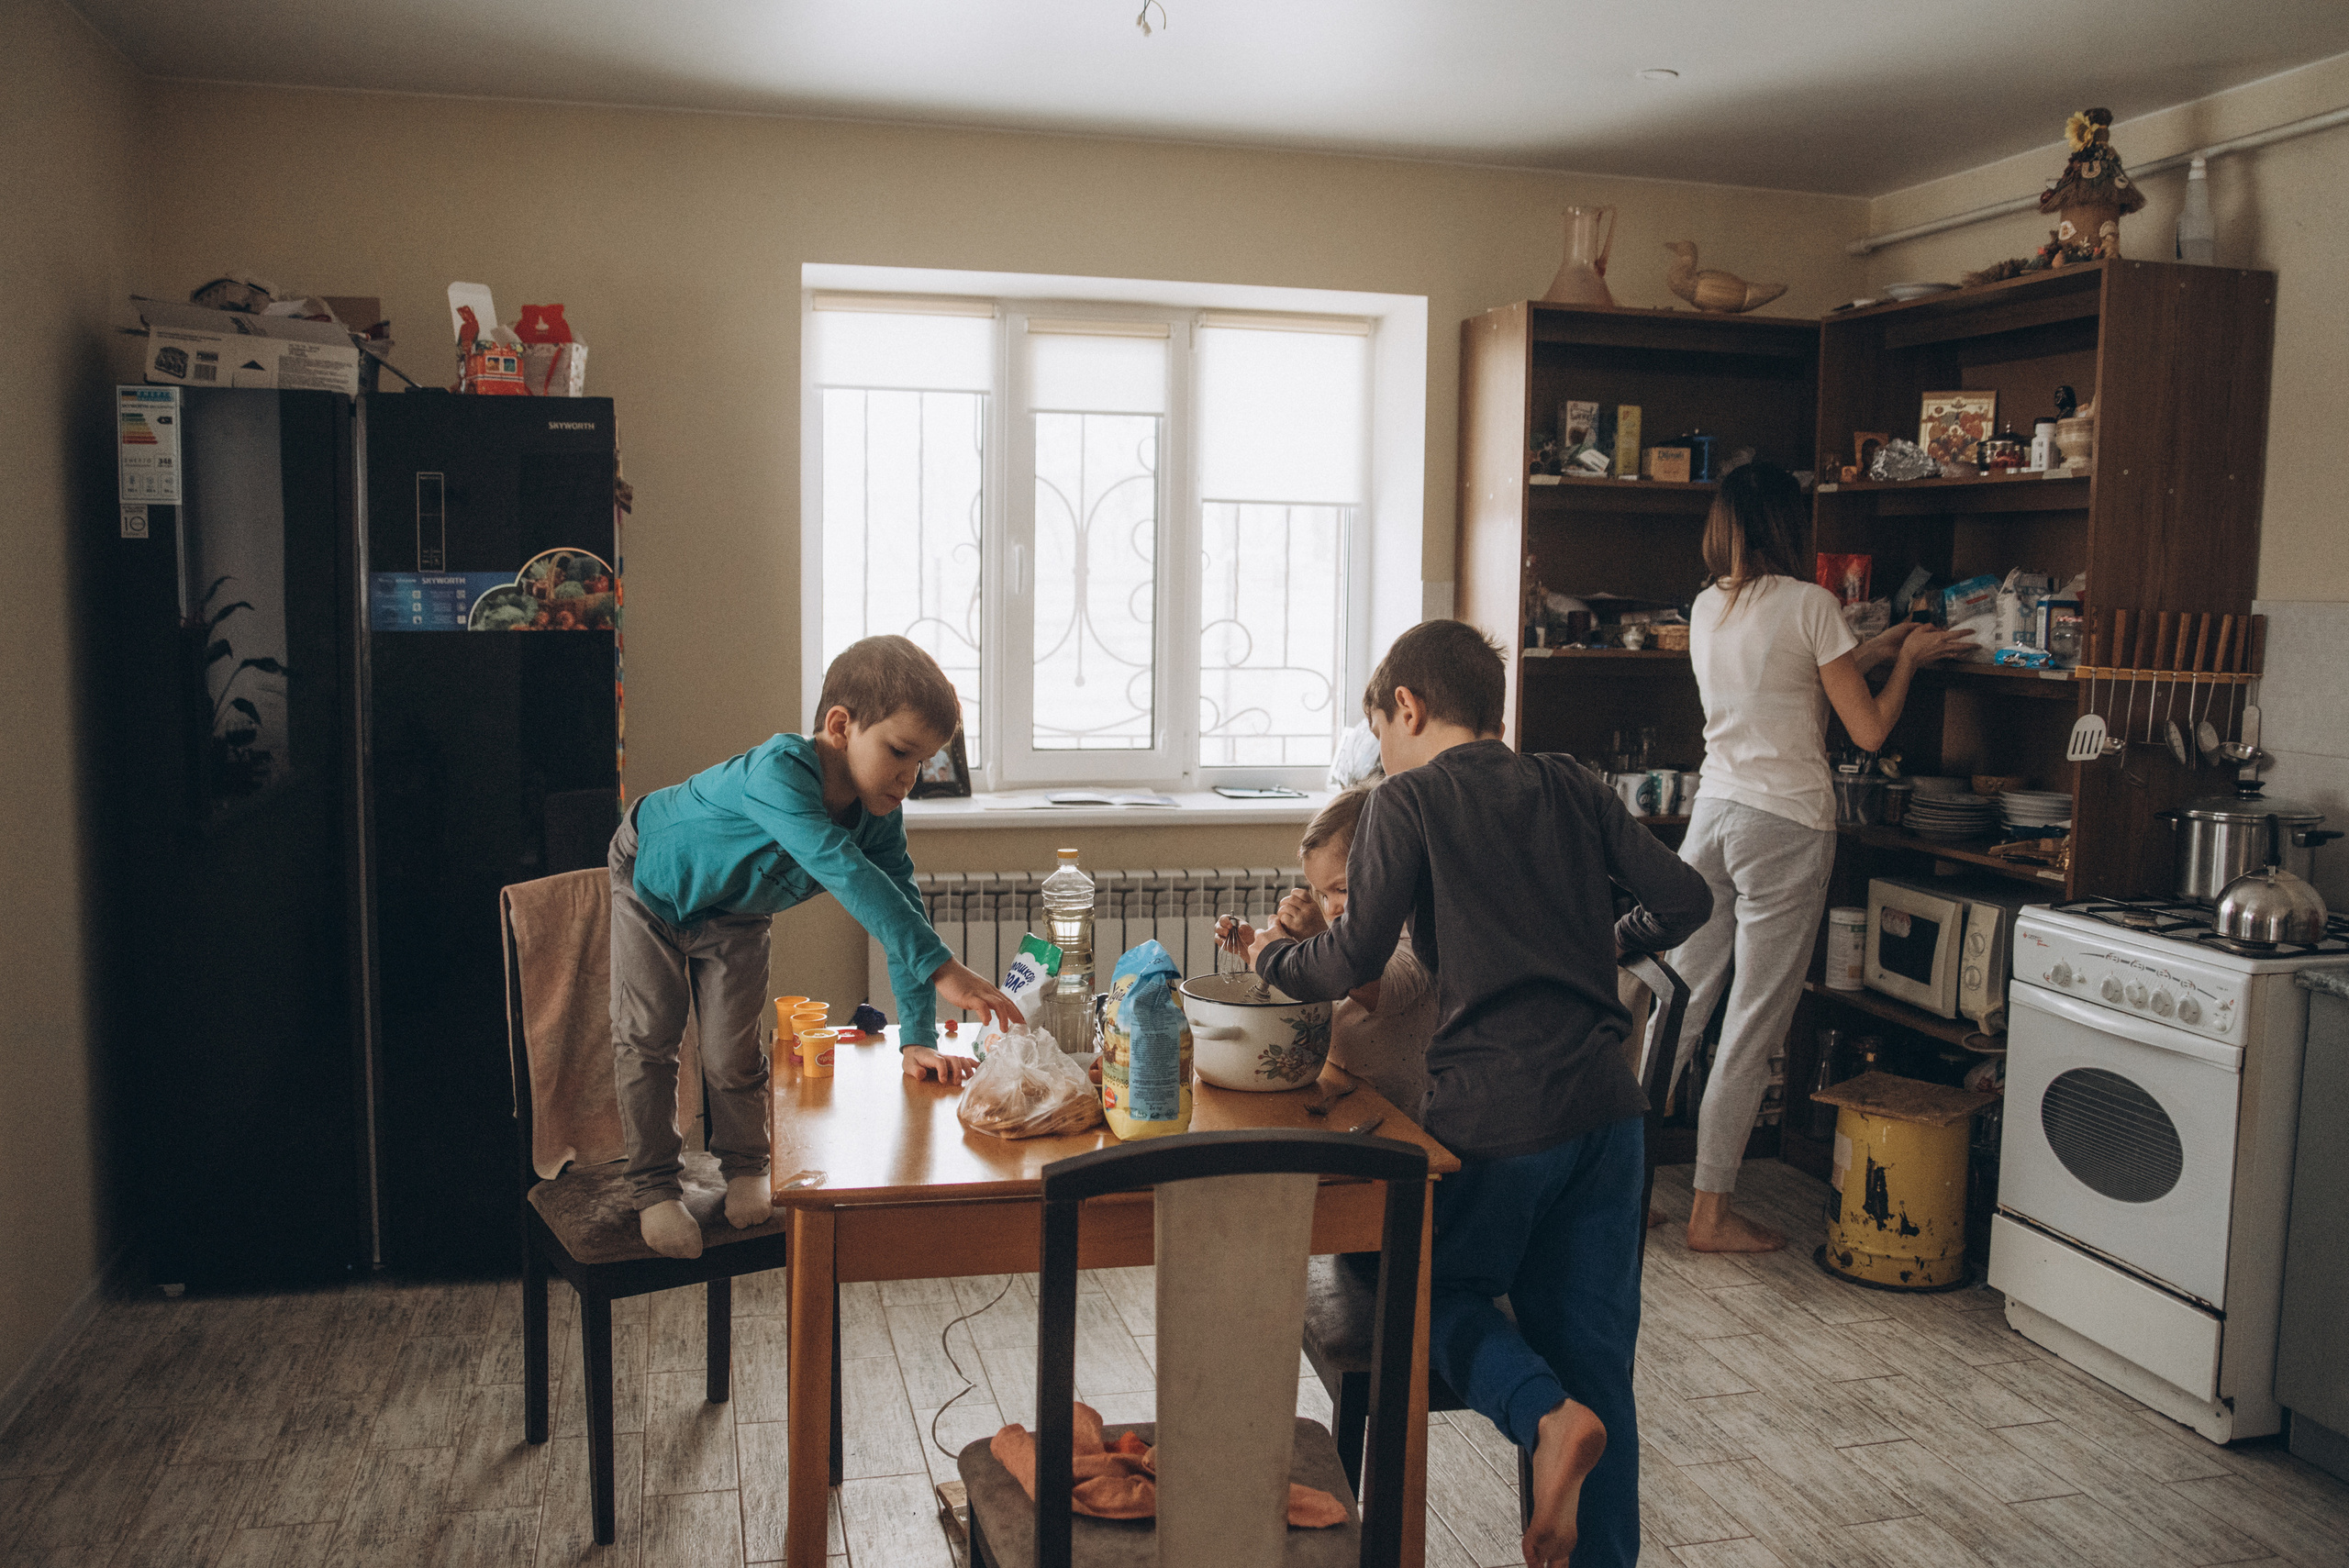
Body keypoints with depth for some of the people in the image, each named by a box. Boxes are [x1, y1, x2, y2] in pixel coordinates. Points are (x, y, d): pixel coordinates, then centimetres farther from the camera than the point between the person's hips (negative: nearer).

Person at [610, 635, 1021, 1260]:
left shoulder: (881, 813, -24)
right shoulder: (779, 770, -47)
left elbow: (902, 907, -23)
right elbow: (843, 872, -57)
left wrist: (917, 1037, -31)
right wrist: (941, 968, -64)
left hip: (733, 917, 5)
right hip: (653, 879, -5)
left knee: (733, 1054, 4)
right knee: (646, 1042, 1)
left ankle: (744, 1167, 28)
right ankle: (655, 1188, 18)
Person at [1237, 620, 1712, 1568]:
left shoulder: (1408, 802, -3)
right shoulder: (1570, 790, 12)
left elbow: (1354, 960, -9)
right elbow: (1684, 899, 10)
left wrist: (1274, 955, 11)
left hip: (1495, 1116, -5)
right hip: (1604, 1107, 5)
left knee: (1437, 1291, 18)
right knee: (1595, 1361, 12)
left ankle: (1546, 1414, -6)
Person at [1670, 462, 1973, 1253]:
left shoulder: (1706, 608, 10)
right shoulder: (1808, 603, -8)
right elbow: (1868, 729, -6)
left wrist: (1878, 645, 28)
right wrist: (1906, 660, 10)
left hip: (1713, 811, 6)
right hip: (1785, 826, -6)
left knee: (1678, 1003, 12)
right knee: (1753, 1026, 1)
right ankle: (1712, 1211, 7)